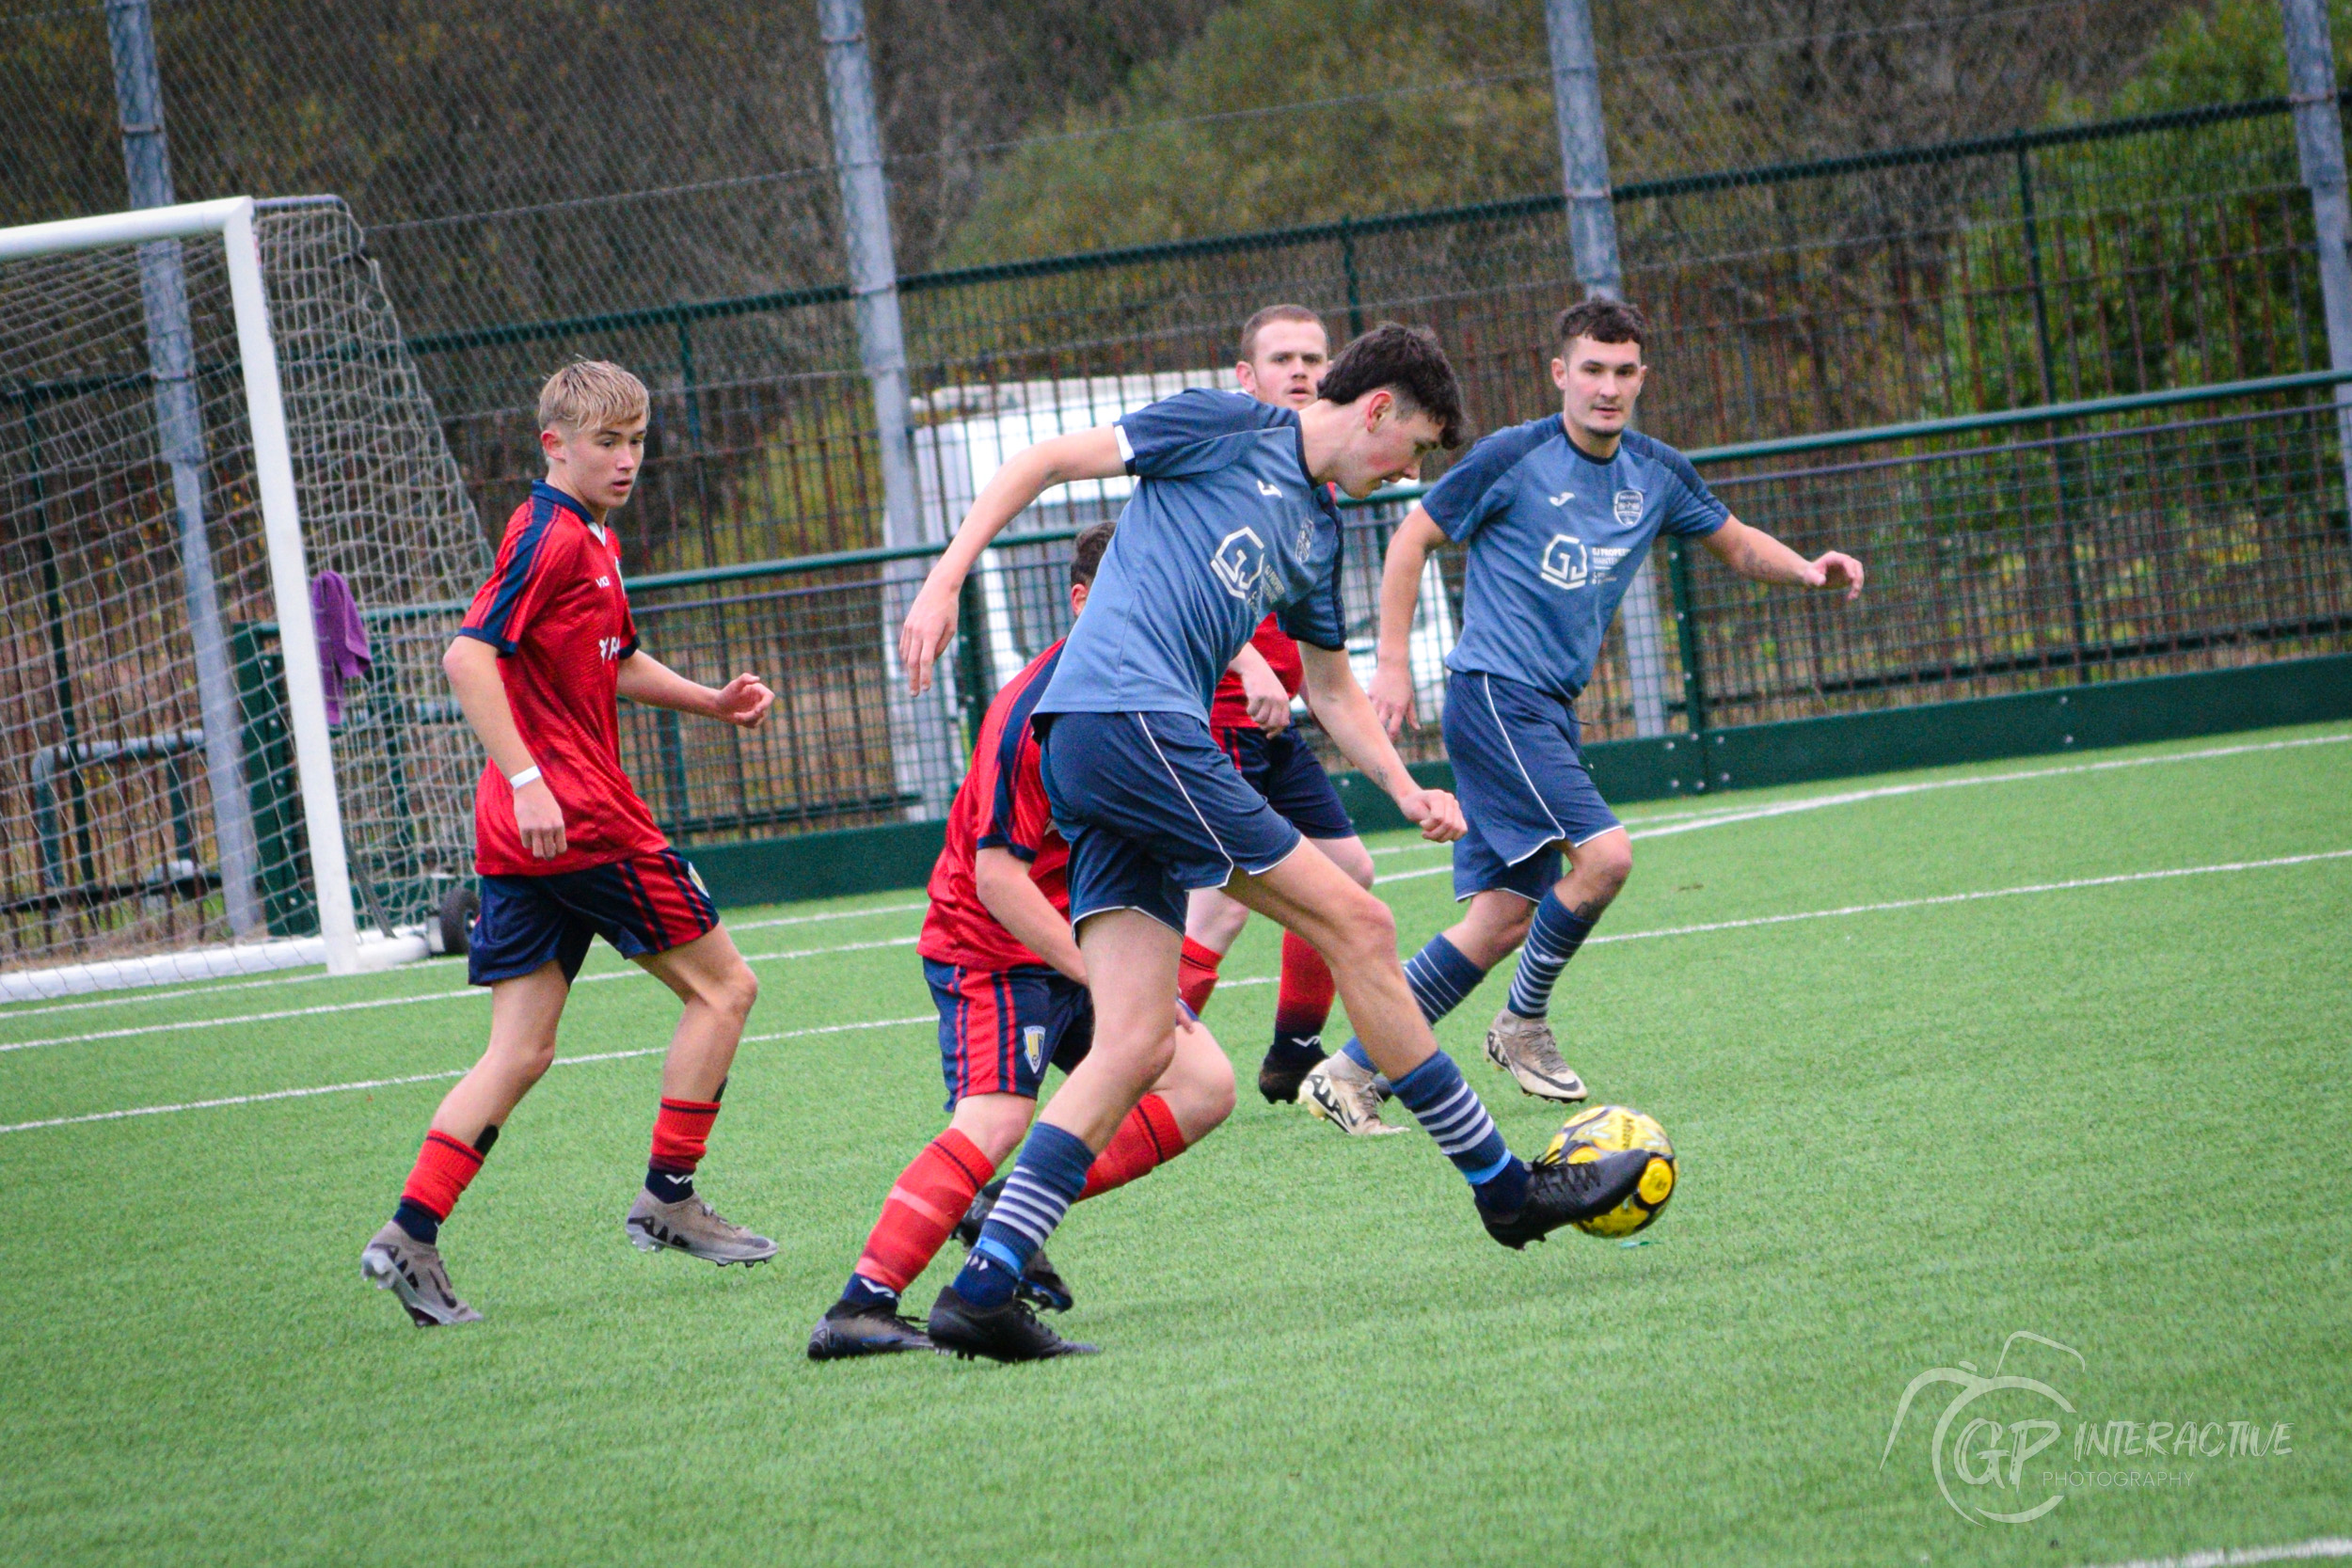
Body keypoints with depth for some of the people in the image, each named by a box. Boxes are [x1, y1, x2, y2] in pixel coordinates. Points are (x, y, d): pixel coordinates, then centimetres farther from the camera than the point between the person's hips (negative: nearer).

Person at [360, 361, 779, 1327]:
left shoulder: (597, 541, 20)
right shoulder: (549, 536, -11)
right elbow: (468, 656, -22)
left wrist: (711, 700, 21)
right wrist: (528, 778, -28)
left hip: (521, 836, 9)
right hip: (580, 817, -9)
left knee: (520, 1052, 5)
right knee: (721, 985, 4)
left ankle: (411, 1235, -5)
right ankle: (667, 1200, 8)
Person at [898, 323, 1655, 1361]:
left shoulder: (1318, 532, 25)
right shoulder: (1230, 429, 1)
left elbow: (1333, 690, 32)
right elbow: (1046, 461, 0)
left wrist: (1405, 791, 16)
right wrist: (946, 580, -10)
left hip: (1094, 761, 9)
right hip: (1129, 718, -9)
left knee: (1137, 1044, -1)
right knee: (1356, 928, -6)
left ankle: (985, 1286, -7)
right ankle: (1506, 1188, 2)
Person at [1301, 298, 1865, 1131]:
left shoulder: (1656, 472, 9)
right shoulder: (1514, 456, -9)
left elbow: (1735, 542, 22)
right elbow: (1412, 539, -2)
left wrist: (1806, 569, 2)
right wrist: (1392, 664, -6)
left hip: (1552, 710, 7)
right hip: (1494, 694, -7)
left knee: (1503, 920, 3)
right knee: (1603, 854, -21)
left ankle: (1352, 1069, 9)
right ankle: (1524, 1023, 0)